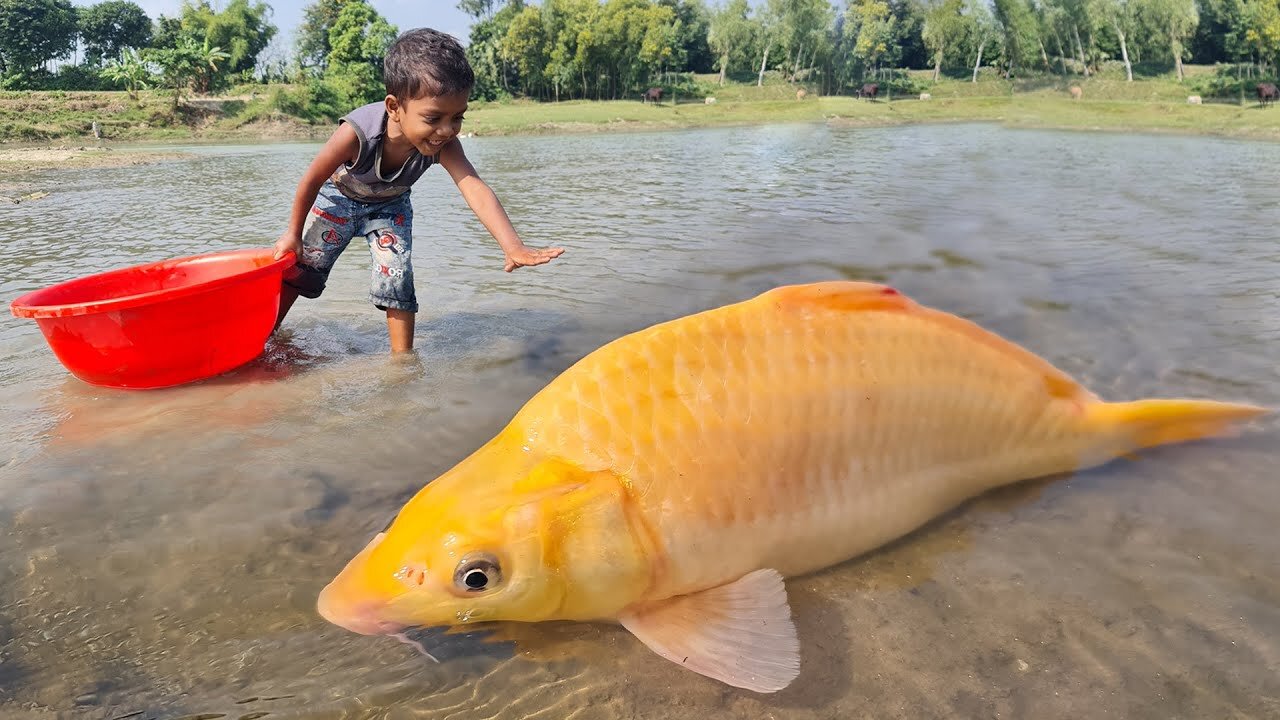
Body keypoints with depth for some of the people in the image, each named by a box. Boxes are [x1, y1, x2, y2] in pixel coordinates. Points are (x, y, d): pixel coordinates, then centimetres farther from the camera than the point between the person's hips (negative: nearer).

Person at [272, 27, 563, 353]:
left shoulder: (443, 145, -36)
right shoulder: (357, 132, -42)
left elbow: (475, 188, -50)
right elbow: (311, 180, -26)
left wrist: (513, 246, -66)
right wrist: (293, 234, -11)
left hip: (389, 205, 1)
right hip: (340, 196, -1)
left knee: (397, 275, -11)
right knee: (302, 267, 6)